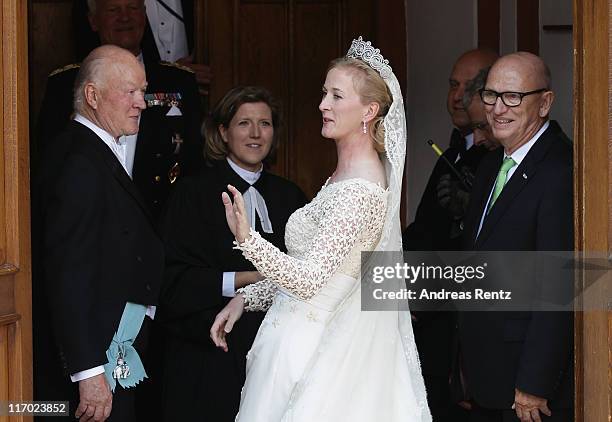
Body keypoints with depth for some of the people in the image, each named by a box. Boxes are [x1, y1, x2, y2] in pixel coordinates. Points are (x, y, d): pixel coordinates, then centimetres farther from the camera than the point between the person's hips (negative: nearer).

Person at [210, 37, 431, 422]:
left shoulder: (359, 191, -20)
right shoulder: (345, 177, 11)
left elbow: (309, 279, -26)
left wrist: (247, 237, -39)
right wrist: (245, 298, 11)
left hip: (306, 348, -9)